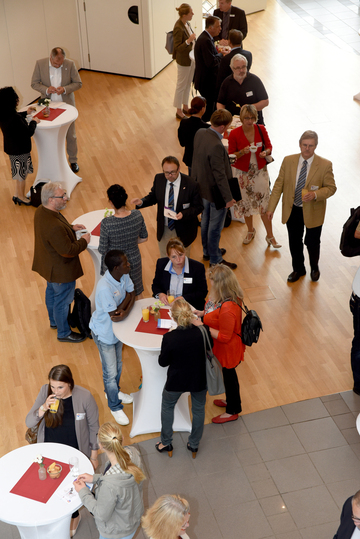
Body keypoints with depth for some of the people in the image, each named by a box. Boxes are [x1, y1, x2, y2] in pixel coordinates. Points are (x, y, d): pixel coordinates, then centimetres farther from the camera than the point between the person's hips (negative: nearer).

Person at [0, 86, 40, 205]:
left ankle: (17, 195, 37)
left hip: (11, 148, 9)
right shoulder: (15, 119, -33)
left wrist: (25, 113, 29)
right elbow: (29, 132, -25)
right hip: (20, 150, -9)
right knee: (22, 173, 11)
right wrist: (34, 122, -8)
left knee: (20, 173, 24)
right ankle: (21, 197, 29)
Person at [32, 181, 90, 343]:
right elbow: (68, 251, -33)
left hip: (48, 265, 10)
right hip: (61, 270, -10)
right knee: (62, 301, 12)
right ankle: (63, 333, 34)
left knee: (51, 292, 30)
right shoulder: (54, 226, -41)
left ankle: (54, 321, 54)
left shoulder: (41, 210, -10)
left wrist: (71, 227, 1)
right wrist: (84, 241, -19)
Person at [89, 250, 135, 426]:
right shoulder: (105, 288, -37)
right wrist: (126, 312, -15)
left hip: (117, 329, 7)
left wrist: (123, 308, -22)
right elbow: (114, 317, -33)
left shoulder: (124, 275, -15)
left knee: (118, 364, 27)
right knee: (111, 372, 9)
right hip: (104, 333, -7)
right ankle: (115, 407, 30)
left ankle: (113, 391, 54)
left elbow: (131, 293, -4)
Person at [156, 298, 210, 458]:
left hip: (176, 381, -2)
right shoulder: (203, 332, -24)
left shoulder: (169, 338, -29)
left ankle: (166, 443, 42)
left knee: (167, 407, 27)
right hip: (199, 379, 2)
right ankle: (194, 444, 44)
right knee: (198, 409, 26)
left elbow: (163, 362, -13)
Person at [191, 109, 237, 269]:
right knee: (215, 226, 9)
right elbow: (220, 175, -27)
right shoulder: (216, 146, -33)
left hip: (202, 187, 9)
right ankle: (215, 260, 25)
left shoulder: (200, 133, -8)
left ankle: (207, 251, 45)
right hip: (215, 192, -9)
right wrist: (228, 197, -18)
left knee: (206, 220, 25)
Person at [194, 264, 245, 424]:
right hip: (223, 347, 8)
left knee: (229, 375, 16)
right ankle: (231, 400, 55)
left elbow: (224, 337, -30)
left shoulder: (227, 309, -41)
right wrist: (204, 313, -1)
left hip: (227, 348, -8)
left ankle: (232, 411, 41)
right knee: (228, 375, 30)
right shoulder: (225, 296, -12)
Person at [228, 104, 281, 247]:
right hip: (243, 172, 0)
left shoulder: (261, 130, -6)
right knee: (246, 202, 13)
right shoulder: (234, 134, -11)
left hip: (260, 171, 0)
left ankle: (270, 236, 10)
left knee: (264, 203, -2)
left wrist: (266, 152, -17)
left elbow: (269, 146, 6)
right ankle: (250, 231, 37)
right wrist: (242, 152, -25)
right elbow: (231, 155, -5)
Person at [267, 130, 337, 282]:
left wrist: (315, 194, -27)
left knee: (312, 242, 12)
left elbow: (331, 187, -8)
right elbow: (279, 185, -1)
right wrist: (271, 207, -3)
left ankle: (314, 268, 41)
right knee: (294, 242, 16)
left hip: (313, 212, -2)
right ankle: (298, 269, 39)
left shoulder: (325, 165, -13)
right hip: (292, 210, 2)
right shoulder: (288, 161, -5)